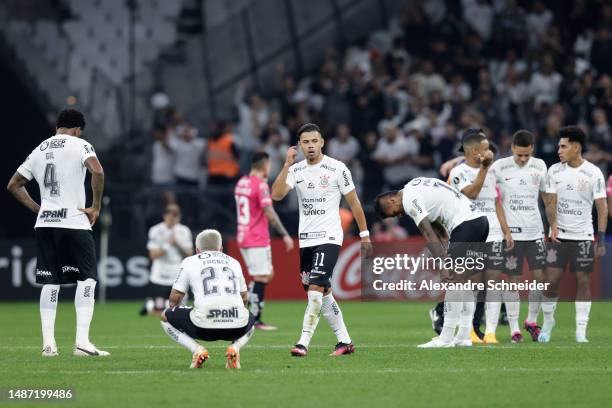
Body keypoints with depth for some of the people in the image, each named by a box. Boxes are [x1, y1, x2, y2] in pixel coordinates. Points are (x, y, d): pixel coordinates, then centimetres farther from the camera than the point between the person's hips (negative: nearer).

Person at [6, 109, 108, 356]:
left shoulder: (39, 151, 15)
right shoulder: (80, 145, -1)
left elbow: (14, 185, 20)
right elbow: (97, 172, -19)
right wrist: (96, 207, -10)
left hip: (44, 224, 5)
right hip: (75, 222, -5)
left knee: (50, 282, 10)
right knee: (87, 279, 1)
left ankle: (48, 343, 5)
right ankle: (82, 342, -9)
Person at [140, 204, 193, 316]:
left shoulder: (184, 231, 4)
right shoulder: (156, 231, -6)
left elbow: (189, 254, 1)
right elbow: (153, 255, -12)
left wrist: (178, 243, -13)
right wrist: (168, 244, -19)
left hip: (178, 278, 3)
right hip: (160, 278, -3)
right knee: (158, 313, -5)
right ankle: (149, 303, 27)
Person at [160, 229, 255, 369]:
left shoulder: (189, 262, 16)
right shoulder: (234, 262, 26)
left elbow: (175, 298, 17)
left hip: (204, 326, -2)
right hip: (237, 325, 2)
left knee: (165, 317, 24)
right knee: (250, 320, 40)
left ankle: (197, 350, 1)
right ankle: (234, 347, 6)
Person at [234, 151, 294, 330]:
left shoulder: (242, 182, 12)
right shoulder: (260, 185, -14)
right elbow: (269, 213, -20)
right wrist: (285, 235, -18)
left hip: (243, 238, 9)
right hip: (258, 240, -9)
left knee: (268, 274, 16)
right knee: (261, 278, -4)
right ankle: (255, 321, -3)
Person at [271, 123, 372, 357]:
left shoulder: (337, 169, -6)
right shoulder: (296, 170, 5)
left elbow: (354, 202, 2)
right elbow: (276, 195, -10)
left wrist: (364, 234, 3)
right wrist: (287, 166, -17)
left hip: (329, 238, -6)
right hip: (306, 239, 6)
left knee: (315, 288, -17)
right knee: (322, 293, 9)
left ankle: (304, 342, -20)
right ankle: (344, 341, 19)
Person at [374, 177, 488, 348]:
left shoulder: (409, 200, -9)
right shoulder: (415, 186, 21)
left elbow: (430, 235, -16)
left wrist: (443, 268, -18)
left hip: (465, 224, -10)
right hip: (480, 220, 10)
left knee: (454, 280, -9)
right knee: (464, 281, 12)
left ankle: (446, 338, -10)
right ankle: (464, 336, 12)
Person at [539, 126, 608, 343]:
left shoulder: (593, 173, -4)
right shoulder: (555, 170, 3)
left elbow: (602, 207, -3)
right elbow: (552, 202, 1)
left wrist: (601, 239, -9)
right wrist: (553, 226, -16)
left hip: (583, 236, -2)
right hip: (559, 235, 2)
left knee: (583, 281, -2)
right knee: (551, 279, -4)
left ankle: (581, 332, 2)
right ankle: (548, 321, 16)